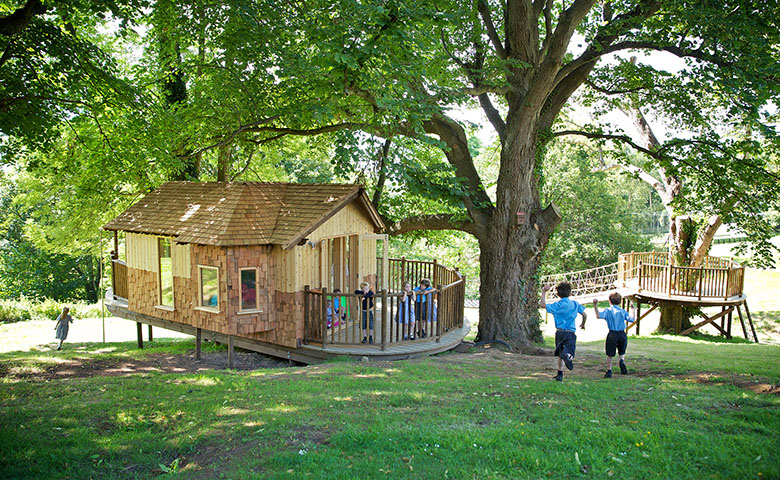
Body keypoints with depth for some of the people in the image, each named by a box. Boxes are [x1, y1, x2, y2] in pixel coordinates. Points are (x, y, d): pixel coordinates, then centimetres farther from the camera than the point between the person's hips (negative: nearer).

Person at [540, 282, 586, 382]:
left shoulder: (557, 305, -5)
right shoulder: (575, 304, 5)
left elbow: (542, 305, -14)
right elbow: (585, 315, 9)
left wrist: (544, 292, -5)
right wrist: (583, 324, 28)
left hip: (560, 332, 0)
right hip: (571, 332, 0)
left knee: (560, 355, 14)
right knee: (569, 353, -5)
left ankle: (560, 374, 16)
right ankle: (567, 356, -40)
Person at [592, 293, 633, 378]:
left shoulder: (608, 311, -4)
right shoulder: (623, 311, 4)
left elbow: (598, 316, -20)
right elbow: (632, 319, 6)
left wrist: (595, 305, -17)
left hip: (612, 334, -2)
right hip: (622, 334, 2)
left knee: (610, 355, 9)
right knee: (622, 353, 20)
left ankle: (609, 371, 9)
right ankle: (622, 361, -10)